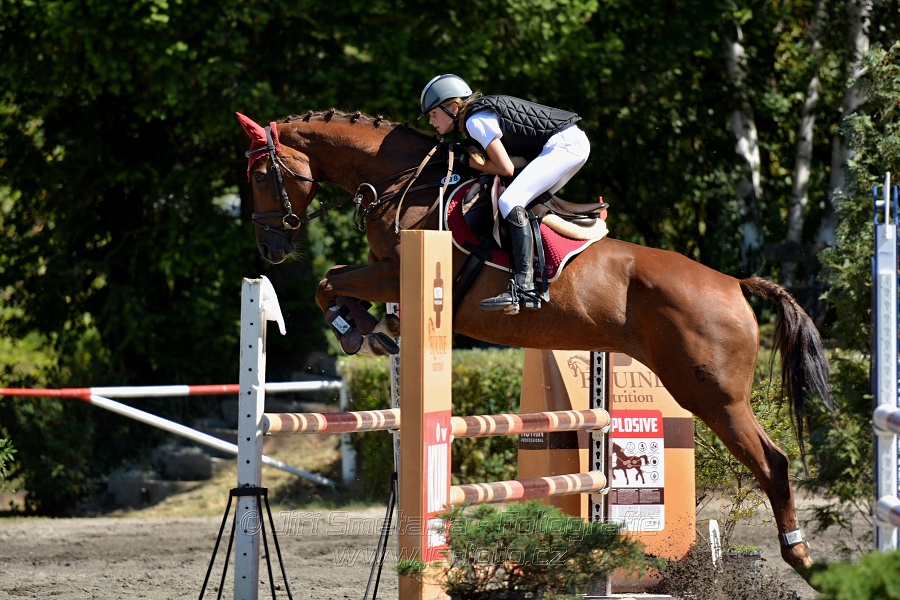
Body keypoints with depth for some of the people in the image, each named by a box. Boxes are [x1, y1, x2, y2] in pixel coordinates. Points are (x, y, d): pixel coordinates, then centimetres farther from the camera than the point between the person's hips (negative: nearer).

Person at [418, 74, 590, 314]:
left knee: (510, 202, -20)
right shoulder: (483, 111, 17)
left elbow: (506, 168, -13)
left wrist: (475, 164, 0)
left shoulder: (475, 121, -12)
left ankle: (524, 289, -29)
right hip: (575, 143, 10)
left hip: (564, 144, -10)